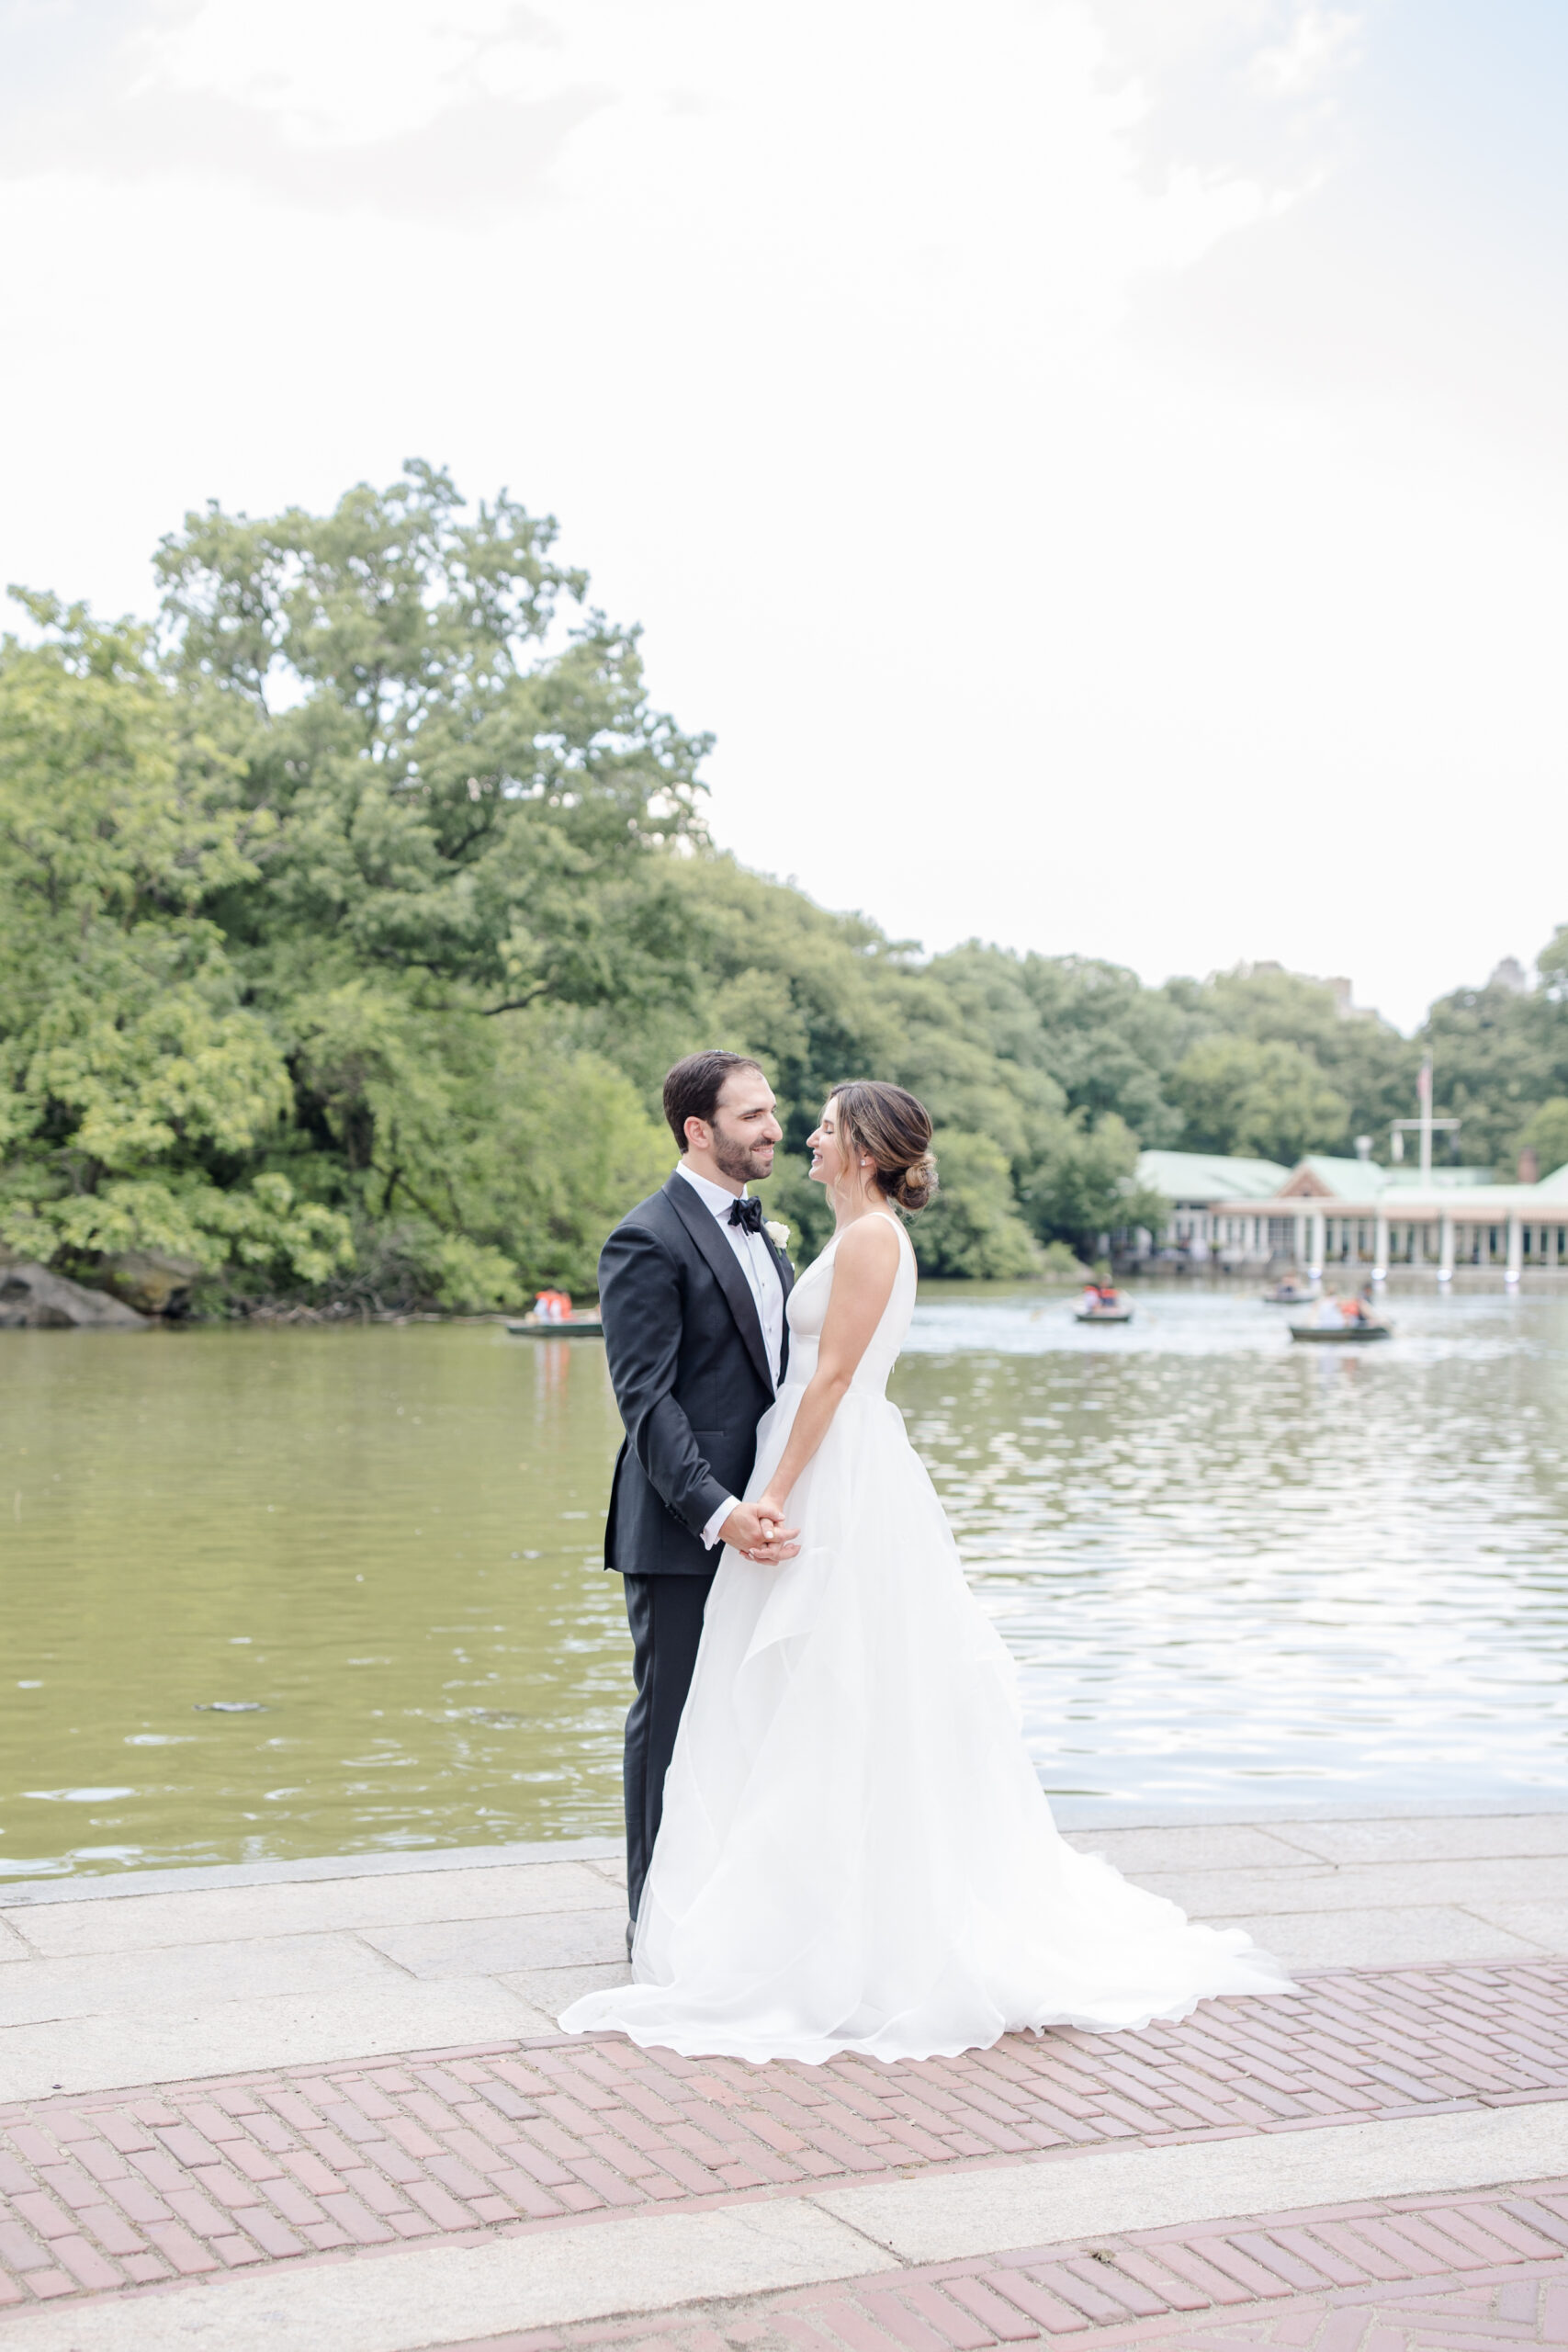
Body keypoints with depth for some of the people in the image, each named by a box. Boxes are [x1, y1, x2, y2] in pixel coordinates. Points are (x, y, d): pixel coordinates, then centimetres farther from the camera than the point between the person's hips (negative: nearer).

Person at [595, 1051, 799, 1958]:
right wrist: (716, 1511, -27)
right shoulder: (649, 1241, -12)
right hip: (680, 1530, -8)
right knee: (672, 1720, 2)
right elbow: (645, 1398, -18)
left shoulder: (762, 1237, 16)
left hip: (757, 1518, 8)